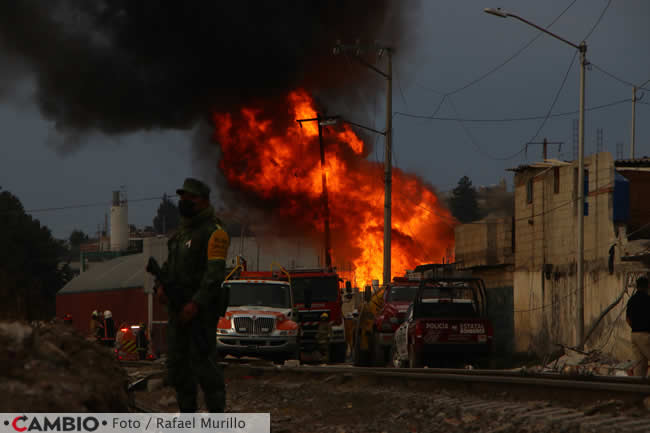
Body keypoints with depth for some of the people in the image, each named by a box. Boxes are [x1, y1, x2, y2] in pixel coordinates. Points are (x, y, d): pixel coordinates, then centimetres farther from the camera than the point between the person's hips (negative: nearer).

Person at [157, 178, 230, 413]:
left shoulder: (213, 232, -11)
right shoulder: (182, 231, 18)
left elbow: (215, 272, -19)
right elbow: (170, 263, 23)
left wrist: (196, 303, -25)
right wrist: (161, 285, 3)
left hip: (201, 308, -9)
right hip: (178, 308, 9)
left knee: (203, 360, -10)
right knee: (177, 361, 9)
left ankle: (217, 413, -5)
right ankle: (187, 413, 16)